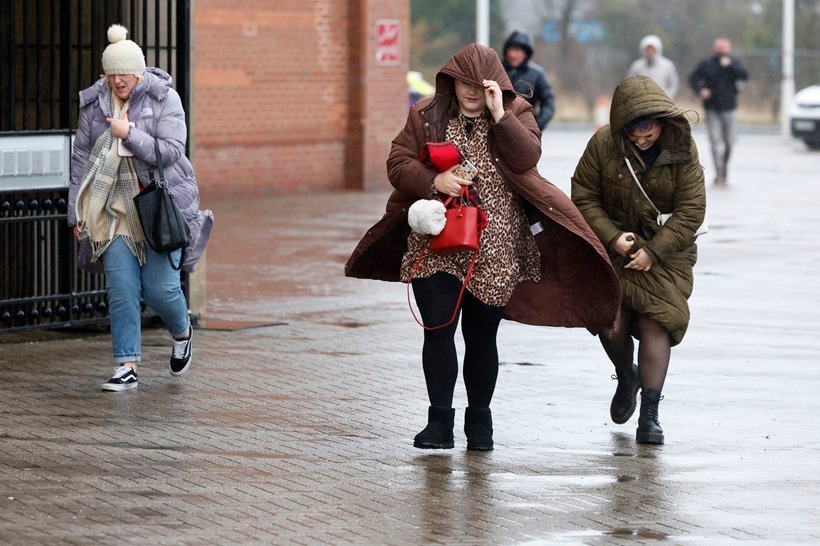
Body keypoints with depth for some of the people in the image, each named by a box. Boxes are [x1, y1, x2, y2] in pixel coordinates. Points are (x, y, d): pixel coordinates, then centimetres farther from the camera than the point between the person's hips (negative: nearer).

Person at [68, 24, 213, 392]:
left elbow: (170, 152, -13)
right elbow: (80, 158, 9)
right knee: (121, 289, -5)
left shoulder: (164, 99, -6)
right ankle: (126, 367, -1)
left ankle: (182, 333, 28)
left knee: (159, 287, -5)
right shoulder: (94, 103, 4)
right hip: (115, 207, 3)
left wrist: (129, 133, -21)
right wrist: (76, 213, 7)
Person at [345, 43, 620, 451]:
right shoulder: (427, 115, 5)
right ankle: (439, 421, 0)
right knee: (438, 330, -7)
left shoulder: (516, 113, 3)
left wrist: (499, 115, -19)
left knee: (482, 336, 7)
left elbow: (527, 158, -13)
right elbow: (397, 163, 1)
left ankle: (479, 421, 19)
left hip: (493, 249, 0)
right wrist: (433, 181, -16)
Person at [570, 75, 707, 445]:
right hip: (614, 246, 1)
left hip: (665, 250, -1)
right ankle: (626, 377, 28)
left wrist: (654, 251, -16)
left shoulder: (682, 150, -11)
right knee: (612, 325, -8)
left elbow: (691, 210, -9)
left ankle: (649, 415, -8)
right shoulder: (603, 144, -12)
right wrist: (612, 237, -15)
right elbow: (584, 196, -3)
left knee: (655, 323, -12)